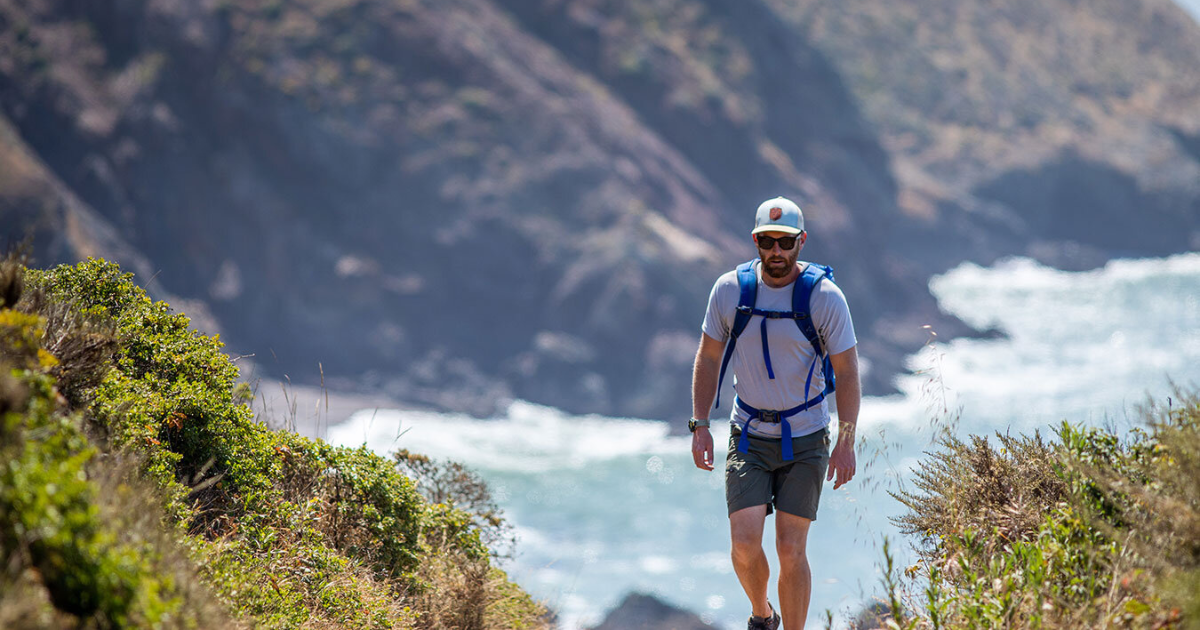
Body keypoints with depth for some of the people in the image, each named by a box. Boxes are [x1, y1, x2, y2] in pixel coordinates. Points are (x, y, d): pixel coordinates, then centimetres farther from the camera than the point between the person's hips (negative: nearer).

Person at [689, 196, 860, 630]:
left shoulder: (825, 296, -10)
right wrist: (699, 425, 2)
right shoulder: (729, 290, -5)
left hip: (805, 438, -1)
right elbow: (708, 357, 7)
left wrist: (846, 442, -11)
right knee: (745, 544, -9)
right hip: (749, 436, 1)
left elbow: (847, 372, -6)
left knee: (791, 550, -4)